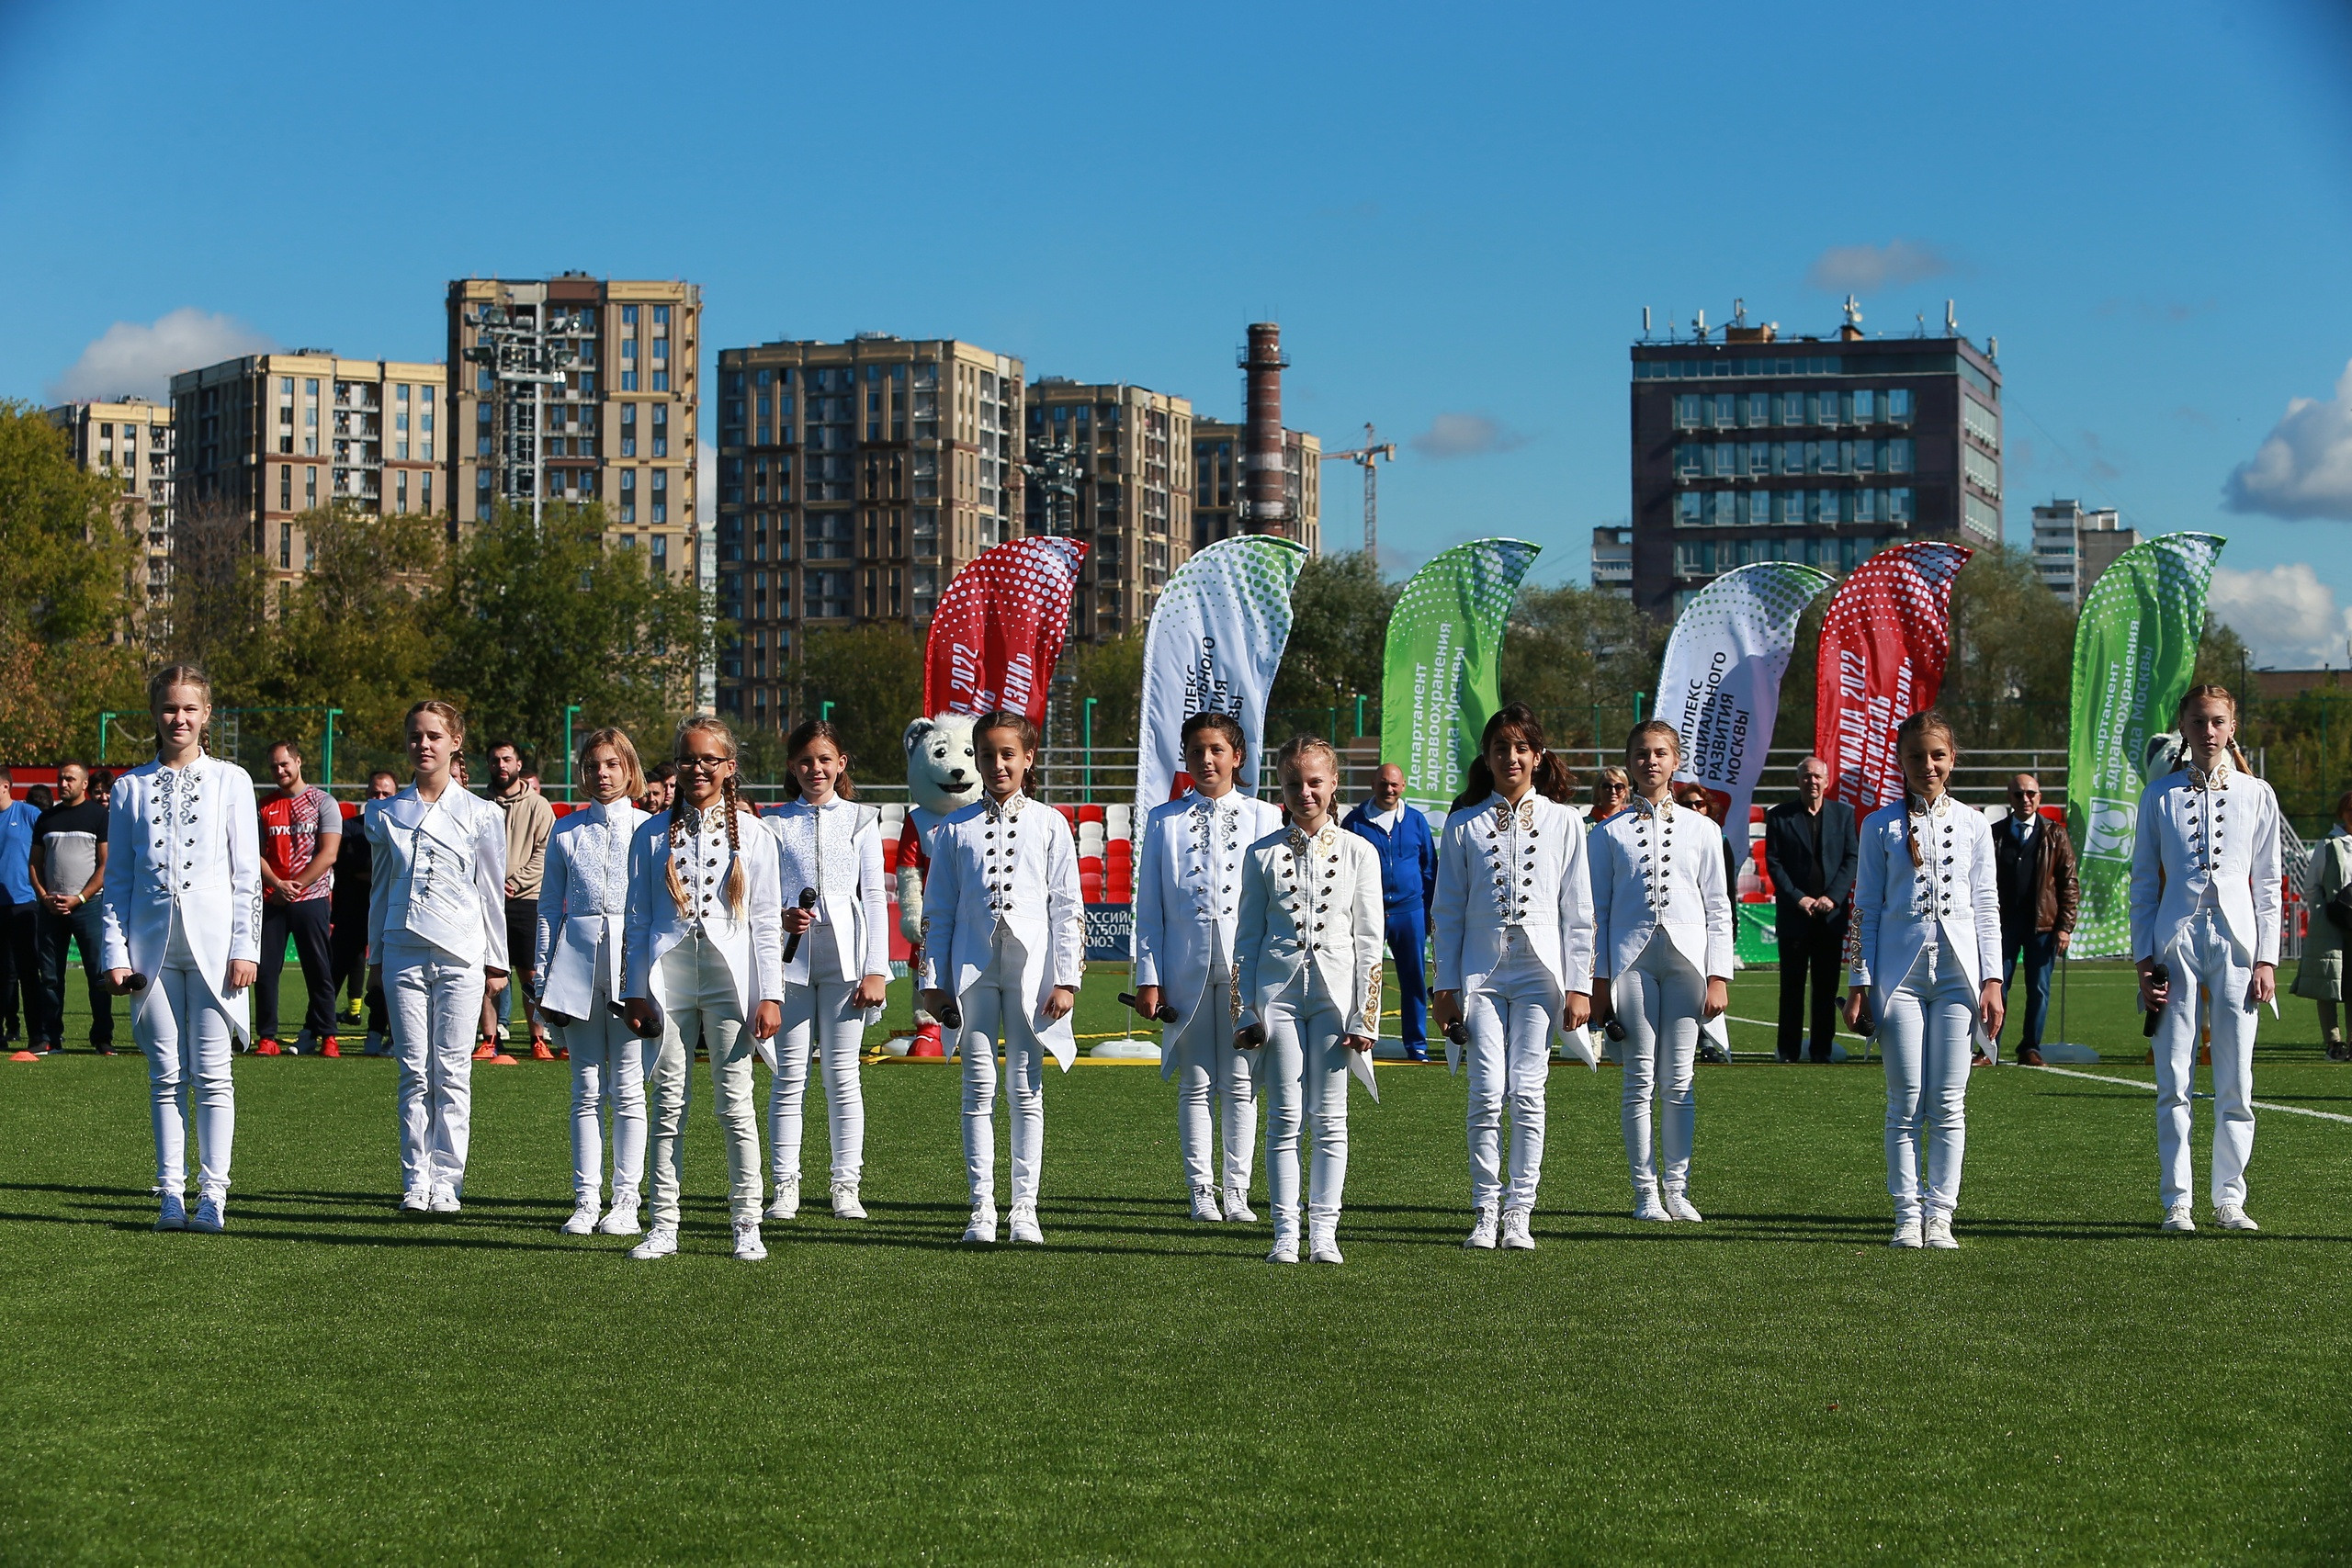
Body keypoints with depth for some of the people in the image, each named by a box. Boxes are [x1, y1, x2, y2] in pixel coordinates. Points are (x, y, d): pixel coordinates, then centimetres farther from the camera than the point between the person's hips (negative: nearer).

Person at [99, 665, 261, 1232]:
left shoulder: (230, 781, 5)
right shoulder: (130, 788, 10)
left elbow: (247, 873, 3)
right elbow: (118, 878, 10)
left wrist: (244, 947, -4)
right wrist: (115, 951, 2)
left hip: (213, 943, -2)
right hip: (152, 943, 2)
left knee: (212, 1073, -4)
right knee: (166, 1075, 3)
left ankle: (213, 1193, -1)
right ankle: (171, 1194, 6)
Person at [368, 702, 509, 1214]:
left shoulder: (480, 815, 4)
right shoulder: (385, 813, 10)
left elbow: (491, 891, 6)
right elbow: (380, 888, 15)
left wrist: (496, 962, 6)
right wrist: (375, 958, 14)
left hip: (460, 955, -2)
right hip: (403, 952, 2)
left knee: (451, 1072, -4)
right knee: (414, 1072, 0)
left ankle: (446, 1182, 1)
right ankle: (415, 1182, 3)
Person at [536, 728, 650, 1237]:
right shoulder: (566, 832, 10)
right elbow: (549, 907, 11)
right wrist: (542, 980, 7)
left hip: (634, 963, -2)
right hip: (578, 961, 2)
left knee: (627, 1088, -1)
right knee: (586, 1089, 3)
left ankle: (626, 1202, 4)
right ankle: (586, 1200, 6)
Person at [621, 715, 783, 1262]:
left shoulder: (752, 834, 5)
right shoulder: (652, 835, 8)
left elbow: (767, 920, 4)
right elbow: (638, 919, 9)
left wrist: (770, 994, -2)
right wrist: (634, 991, 3)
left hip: (729, 977, -1)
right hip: (668, 977, 1)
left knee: (735, 1102, -2)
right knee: (667, 1103, 2)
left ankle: (747, 1226, 4)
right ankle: (664, 1226, 7)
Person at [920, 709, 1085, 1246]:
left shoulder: (1049, 825, 5)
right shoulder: (956, 828, 8)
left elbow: (1068, 907, 3)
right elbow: (937, 910, 10)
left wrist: (1066, 978, -3)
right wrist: (933, 980, 4)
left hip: (1030, 969, -1)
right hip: (974, 969, 1)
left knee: (1027, 1090, 1)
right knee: (979, 1089, 1)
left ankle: (1025, 1210, 4)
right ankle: (982, 1209, 4)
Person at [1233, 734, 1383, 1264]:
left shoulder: (1358, 851, 5)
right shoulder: (1263, 854, 6)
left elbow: (1369, 940, 4)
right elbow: (1247, 937, 8)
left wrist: (1365, 1016, -2)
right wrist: (1245, 1012, 2)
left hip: (1335, 990, -1)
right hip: (1277, 989, 1)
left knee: (1329, 1118, -1)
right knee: (1284, 1118, 0)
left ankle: (1323, 1231, 3)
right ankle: (1286, 1232, 3)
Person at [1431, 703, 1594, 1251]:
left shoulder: (1563, 822, 7)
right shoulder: (1464, 824, 7)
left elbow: (1578, 912, 6)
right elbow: (1447, 911, 9)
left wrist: (1579, 985, 1)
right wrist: (1445, 985, 4)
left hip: (1540, 966, 0)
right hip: (1481, 969, 0)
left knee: (1526, 1092, -5)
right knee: (1487, 1092, -7)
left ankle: (1519, 1215, 1)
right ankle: (1485, 1212, -1)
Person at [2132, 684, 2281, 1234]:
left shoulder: (2256, 795, 7)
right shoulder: (2160, 796, 6)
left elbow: (2267, 884, 8)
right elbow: (2143, 882, 7)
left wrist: (2266, 959, 1)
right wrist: (2145, 958, 1)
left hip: (2236, 941, 0)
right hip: (2176, 941, 0)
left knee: (2235, 1084, 0)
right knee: (2173, 1082, -3)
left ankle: (2229, 1198, 9)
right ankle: (2177, 1202, 2)